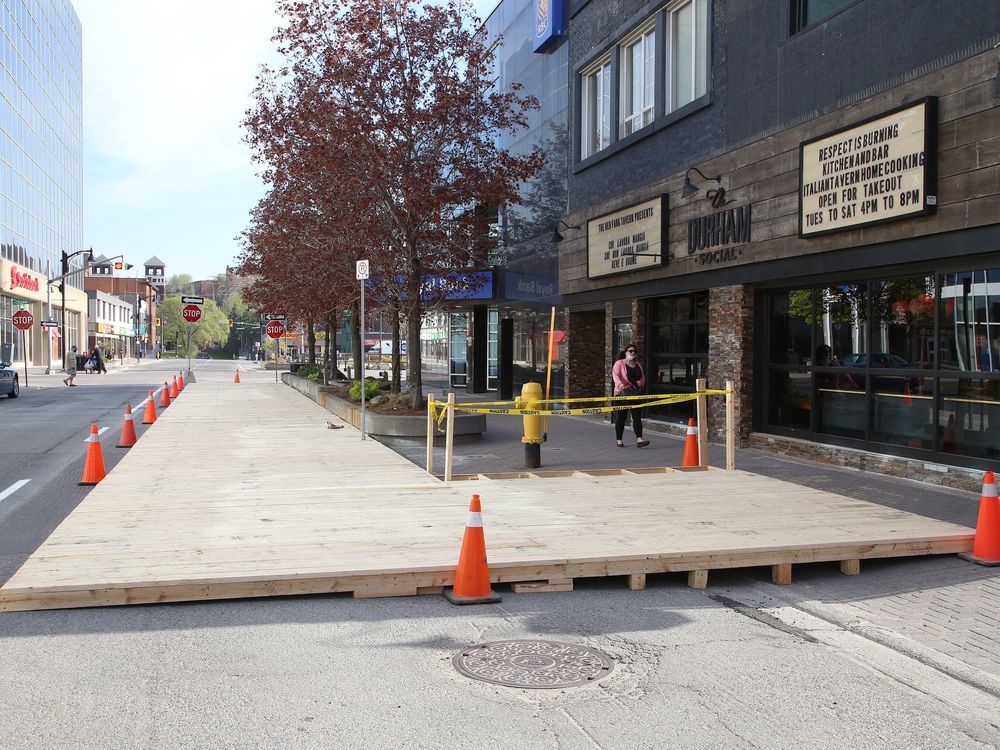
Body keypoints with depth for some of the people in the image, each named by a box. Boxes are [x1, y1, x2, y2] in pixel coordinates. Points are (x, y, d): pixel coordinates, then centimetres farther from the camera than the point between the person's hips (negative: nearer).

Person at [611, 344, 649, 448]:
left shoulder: (638, 365, 17)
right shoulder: (619, 363, 0)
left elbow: (643, 377, 22)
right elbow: (615, 375, -15)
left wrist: (641, 382, -2)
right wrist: (620, 384, -33)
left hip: (636, 394, 5)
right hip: (622, 394, -4)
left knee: (637, 417, -4)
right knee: (620, 417, 2)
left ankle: (639, 440, -10)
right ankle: (619, 440, 12)